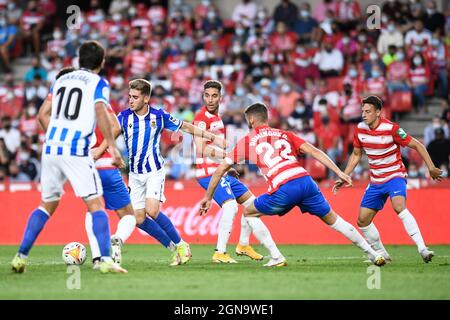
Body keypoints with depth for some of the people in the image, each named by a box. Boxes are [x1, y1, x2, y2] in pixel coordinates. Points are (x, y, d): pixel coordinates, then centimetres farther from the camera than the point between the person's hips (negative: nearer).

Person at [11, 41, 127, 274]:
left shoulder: (61, 80, 18)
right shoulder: (98, 83, 1)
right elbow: (100, 114, -14)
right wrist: (113, 148, -15)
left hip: (51, 148, 5)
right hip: (76, 151, -5)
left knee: (47, 204, 18)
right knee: (96, 204, -4)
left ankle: (21, 256, 14)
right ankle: (105, 260, -16)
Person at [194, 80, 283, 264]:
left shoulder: (216, 117, 15)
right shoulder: (202, 118, -14)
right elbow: (201, 150, -25)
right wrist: (227, 155, -26)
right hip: (209, 173, -10)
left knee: (251, 202, 17)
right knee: (230, 205, -28)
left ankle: (243, 245, 30)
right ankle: (220, 253, -25)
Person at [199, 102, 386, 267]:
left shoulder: (247, 141, 19)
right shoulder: (284, 134, 25)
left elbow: (221, 169, 21)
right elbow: (314, 152, 13)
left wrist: (208, 197, 30)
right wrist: (339, 173, 10)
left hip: (283, 190, -4)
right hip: (306, 182, 4)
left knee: (249, 213, 18)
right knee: (332, 220, 20)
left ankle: (276, 257, 8)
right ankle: (373, 254, 21)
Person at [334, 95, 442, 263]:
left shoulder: (391, 128, -18)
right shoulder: (360, 129, -1)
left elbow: (417, 145, -11)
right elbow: (356, 155, 16)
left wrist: (431, 168, -16)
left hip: (395, 176, -7)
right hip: (376, 181, 7)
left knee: (399, 206, -34)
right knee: (362, 220, 4)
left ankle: (422, 249, -36)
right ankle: (381, 254, 23)